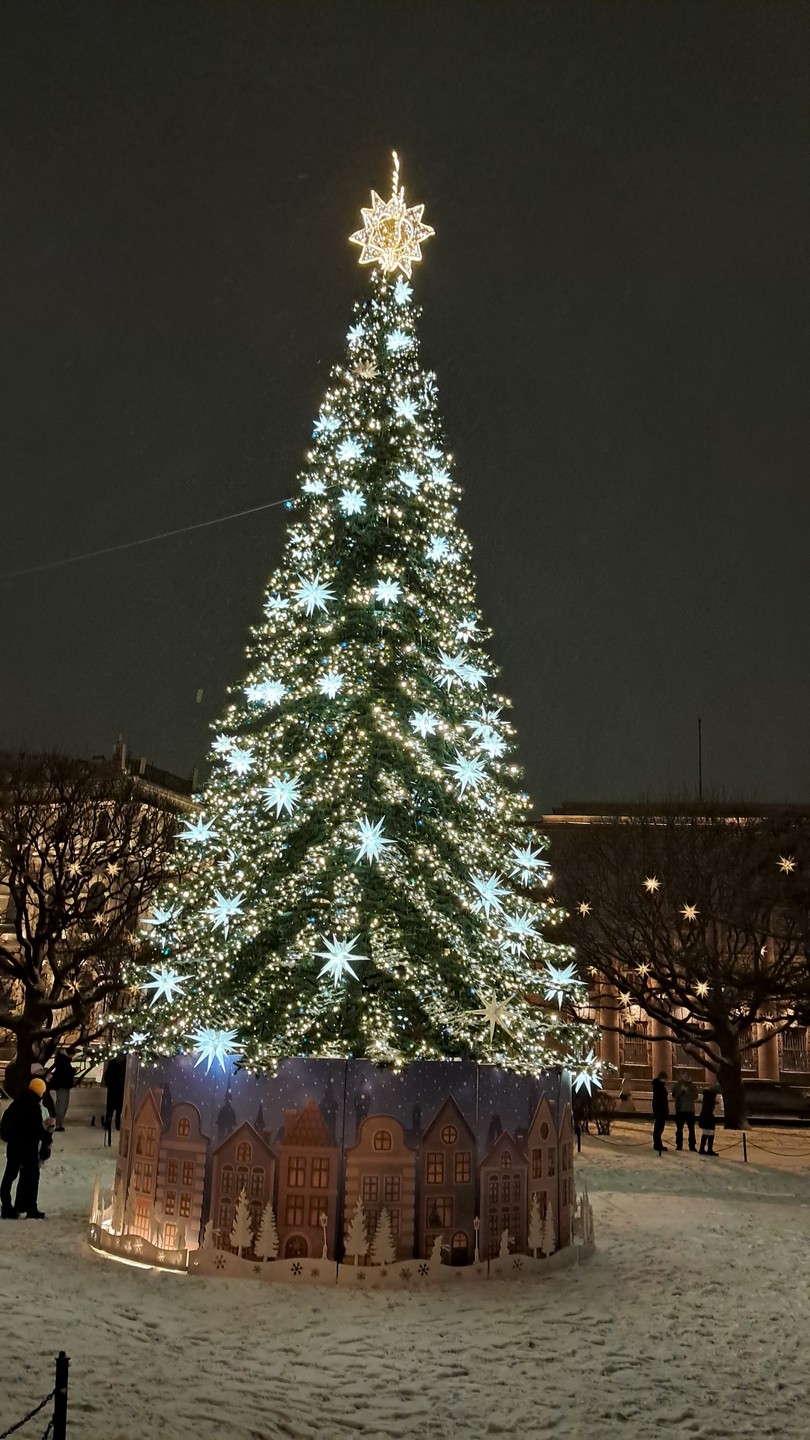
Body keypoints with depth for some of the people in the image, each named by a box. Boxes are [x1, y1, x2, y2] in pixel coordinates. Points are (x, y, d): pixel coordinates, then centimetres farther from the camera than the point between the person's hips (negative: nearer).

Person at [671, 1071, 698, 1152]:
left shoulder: (692, 1085, 4)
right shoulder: (677, 1085, 5)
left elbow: (695, 1096, -4)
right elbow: (674, 1096, -4)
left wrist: (687, 1091, -17)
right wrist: (681, 1090, -16)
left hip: (690, 1110, 0)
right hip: (679, 1110, 0)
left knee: (691, 1129, -1)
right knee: (679, 1129, 2)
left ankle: (692, 1146, 3)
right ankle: (679, 1145, 8)